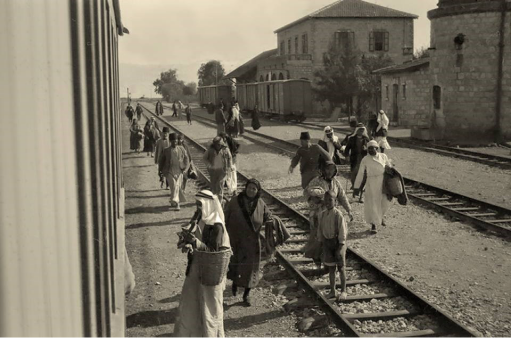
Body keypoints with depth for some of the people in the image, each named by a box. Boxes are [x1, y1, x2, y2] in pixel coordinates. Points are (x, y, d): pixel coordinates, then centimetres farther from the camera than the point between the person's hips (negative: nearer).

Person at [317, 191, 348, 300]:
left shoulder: (338, 214, -18)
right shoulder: (322, 214, -1)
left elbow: (342, 231, -16)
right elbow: (320, 230, 8)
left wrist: (340, 248, -16)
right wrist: (321, 243, 9)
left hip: (337, 242, -5)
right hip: (327, 242, 5)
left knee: (341, 268, 7)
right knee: (331, 268, 13)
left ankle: (343, 291, 22)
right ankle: (332, 291, 24)